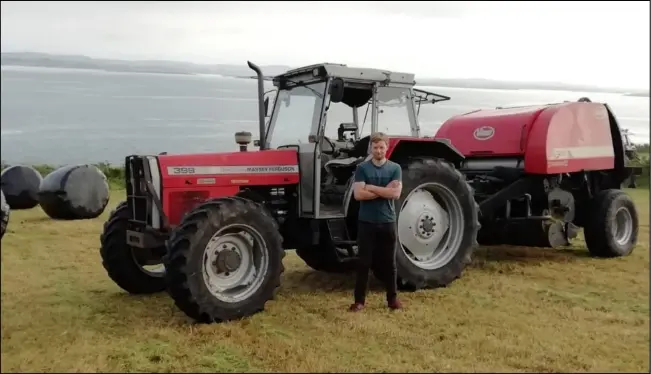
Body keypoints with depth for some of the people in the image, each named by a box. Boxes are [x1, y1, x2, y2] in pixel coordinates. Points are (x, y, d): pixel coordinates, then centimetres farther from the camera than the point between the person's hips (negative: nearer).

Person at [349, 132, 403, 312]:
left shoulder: (395, 168, 3)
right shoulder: (362, 168, 0)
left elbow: (396, 193, -11)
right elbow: (358, 194, -12)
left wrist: (371, 188, -12)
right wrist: (384, 191, -12)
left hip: (387, 222, 1)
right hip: (366, 222, -1)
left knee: (389, 262, 10)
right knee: (364, 262, 4)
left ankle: (392, 298, 23)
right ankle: (359, 300, 13)